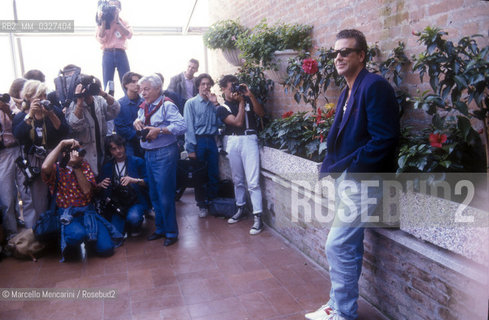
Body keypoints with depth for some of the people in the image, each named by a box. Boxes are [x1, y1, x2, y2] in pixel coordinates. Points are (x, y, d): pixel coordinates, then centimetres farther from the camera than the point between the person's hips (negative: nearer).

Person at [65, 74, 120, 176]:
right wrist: (80, 101, -27)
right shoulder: (74, 106, -7)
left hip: (102, 153, 4)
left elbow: (115, 110, -12)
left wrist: (103, 93, -20)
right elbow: (75, 125, -24)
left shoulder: (100, 101, 3)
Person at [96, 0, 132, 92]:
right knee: (108, 85, -2)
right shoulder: (102, 23, 11)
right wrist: (103, 22, -6)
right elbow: (101, 40, -3)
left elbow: (129, 35, -7)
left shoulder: (124, 23, 14)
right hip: (108, 54, 0)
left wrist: (117, 21, -8)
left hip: (121, 54, 0)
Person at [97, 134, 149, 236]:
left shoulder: (137, 161, -5)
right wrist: (100, 185, -14)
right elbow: (96, 185, 10)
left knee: (133, 217, -35)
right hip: (117, 204, 3)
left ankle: (136, 227, 5)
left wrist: (134, 180, -27)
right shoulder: (107, 167, 6)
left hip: (137, 202, -3)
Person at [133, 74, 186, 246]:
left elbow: (181, 126, -22)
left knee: (165, 195, -4)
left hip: (164, 153, -8)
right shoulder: (144, 107, 12)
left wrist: (159, 130, -24)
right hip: (148, 154, 8)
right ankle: (160, 228, 30)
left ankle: (171, 232, 11)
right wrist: (137, 121, 4)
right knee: (154, 195, 16)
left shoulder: (167, 105, -11)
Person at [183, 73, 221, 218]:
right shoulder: (191, 103, -1)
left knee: (214, 174, 7)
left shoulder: (213, 103, 12)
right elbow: (189, 126, -7)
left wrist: (215, 104, -4)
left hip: (211, 140, 4)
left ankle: (212, 202, 22)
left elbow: (219, 123, 2)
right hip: (198, 141, -4)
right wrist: (191, 149, -13)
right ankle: (202, 205, 17)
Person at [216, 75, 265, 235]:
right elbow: (238, 122, -7)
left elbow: (261, 113, -2)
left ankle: (257, 217, -8)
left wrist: (250, 95, -7)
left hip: (249, 139, -2)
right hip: (232, 141, 2)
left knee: (253, 181, -9)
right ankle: (240, 209, 30)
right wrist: (241, 102, -3)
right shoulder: (222, 109, 6)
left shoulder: (246, 99, 11)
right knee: (237, 179, 12)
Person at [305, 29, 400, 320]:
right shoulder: (349, 91, 15)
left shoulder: (375, 86, -13)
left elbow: (385, 139, -21)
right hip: (346, 178, 9)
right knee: (349, 247, 16)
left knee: (338, 246, -7)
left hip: (363, 180, -9)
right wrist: (332, 167, 3)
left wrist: (345, 167, -19)